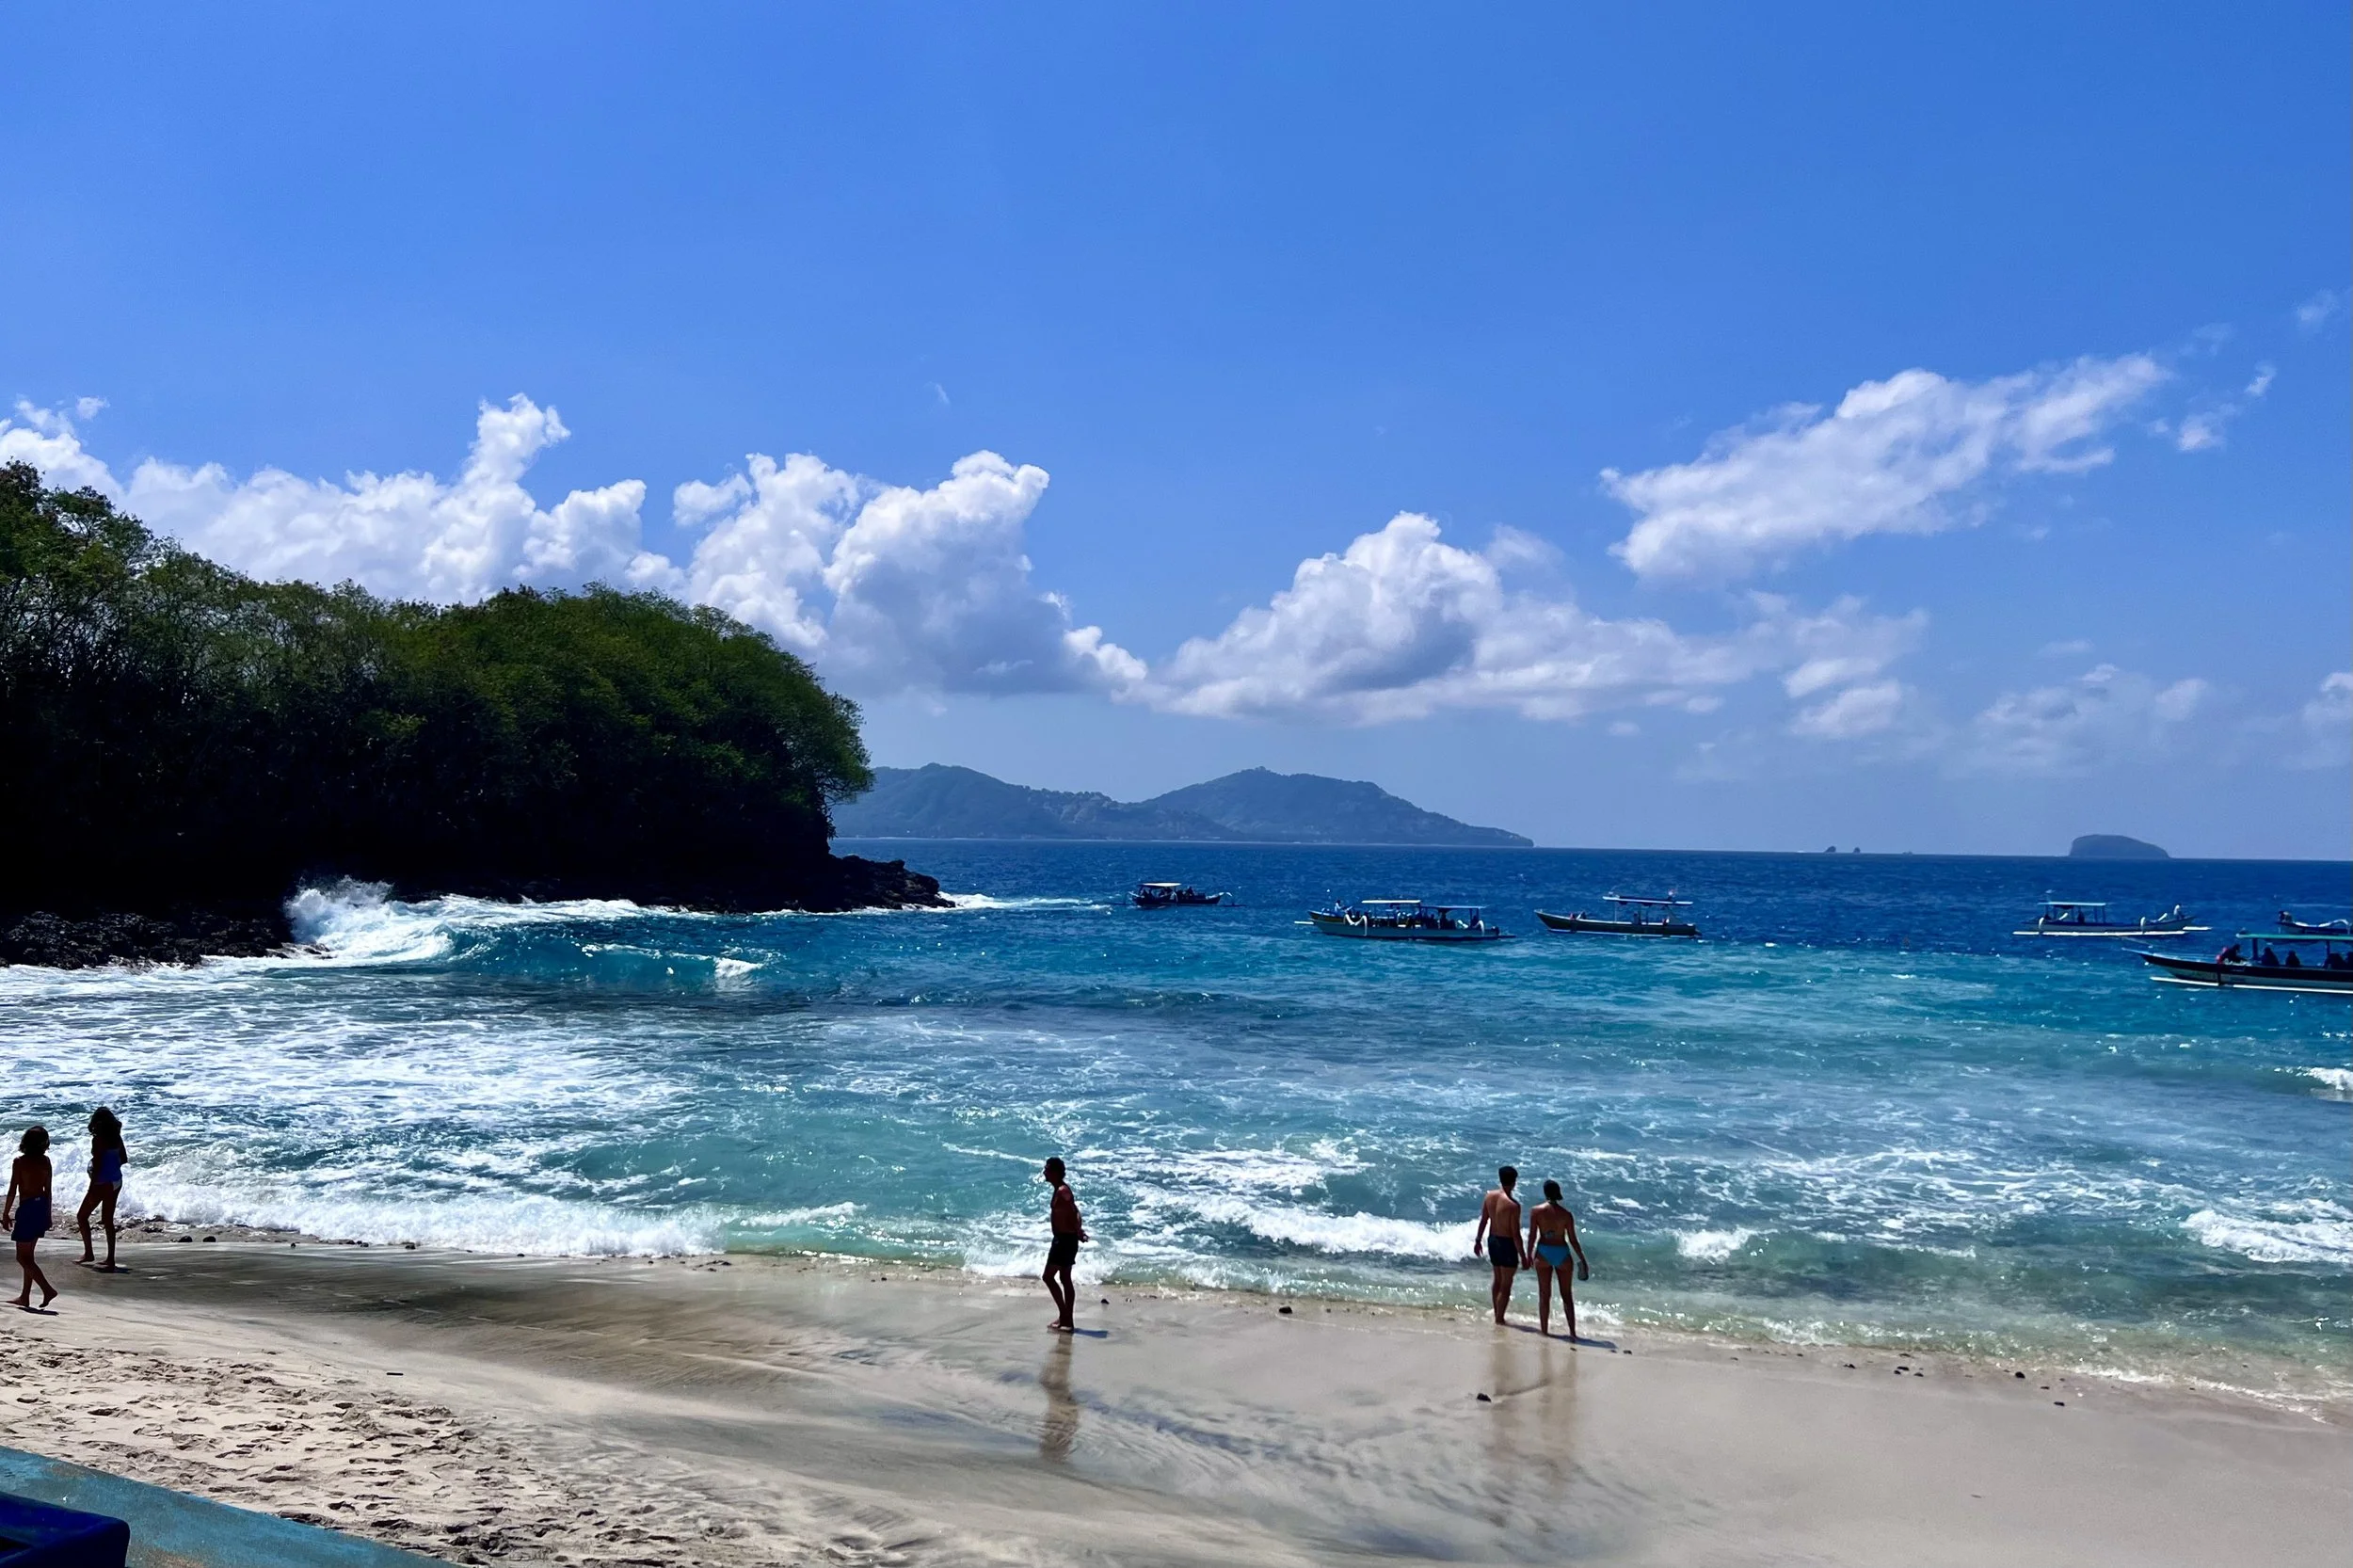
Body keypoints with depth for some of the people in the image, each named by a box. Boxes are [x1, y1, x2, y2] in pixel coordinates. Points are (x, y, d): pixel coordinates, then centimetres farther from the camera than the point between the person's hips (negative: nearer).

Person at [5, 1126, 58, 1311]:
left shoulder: (20, 1162, -12)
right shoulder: (45, 1161, 3)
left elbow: (13, 1190, -11)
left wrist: (5, 1214, -2)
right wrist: (47, 1214, 17)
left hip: (27, 1209, -6)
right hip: (41, 1207, 6)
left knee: (22, 1257, -1)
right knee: (28, 1255, 16)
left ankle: (48, 1289, -13)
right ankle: (25, 1296, 20)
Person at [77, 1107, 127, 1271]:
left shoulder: (98, 1139, -15)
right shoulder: (116, 1137, 6)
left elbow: (97, 1165, -18)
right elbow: (123, 1158, 14)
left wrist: (92, 1187, -16)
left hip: (102, 1182, -7)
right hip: (116, 1181, 7)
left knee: (82, 1216, 11)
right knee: (108, 1220, 12)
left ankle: (88, 1253, 13)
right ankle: (110, 1260, 12)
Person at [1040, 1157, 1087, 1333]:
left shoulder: (1062, 1191, -18)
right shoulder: (1060, 1190, 13)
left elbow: (1075, 1213, -26)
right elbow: (1074, 1212, 17)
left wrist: (1078, 1232, -20)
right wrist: (1078, 1231, 9)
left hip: (1066, 1240, -10)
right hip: (1062, 1239, 10)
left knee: (1048, 1277, -7)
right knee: (1065, 1279, 14)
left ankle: (1064, 1315, -5)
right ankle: (1067, 1319, 20)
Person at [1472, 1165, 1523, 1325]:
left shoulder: (1490, 1196, -3)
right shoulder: (1513, 1205, -23)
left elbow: (1483, 1221, 6)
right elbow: (1515, 1234, -20)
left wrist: (1478, 1240, 18)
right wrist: (1523, 1256, -13)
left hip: (1492, 1240, 7)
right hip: (1507, 1243, -7)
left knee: (1497, 1279, 22)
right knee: (1506, 1285, 5)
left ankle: (1497, 1314, 32)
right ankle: (1499, 1319, 8)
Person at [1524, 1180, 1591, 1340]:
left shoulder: (1536, 1211, -7)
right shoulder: (1566, 1214, -5)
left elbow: (1532, 1235, -7)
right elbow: (1573, 1240, -3)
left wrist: (1529, 1256, 4)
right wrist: (1582, 1260, 7)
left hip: (1543, 1252, 0)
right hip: (1562, 1253, 0)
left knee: (1544, 1295, 11)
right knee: (1567, 1295, 11)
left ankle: (1544, 1329, 15)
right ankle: (1572, 1331, 10)